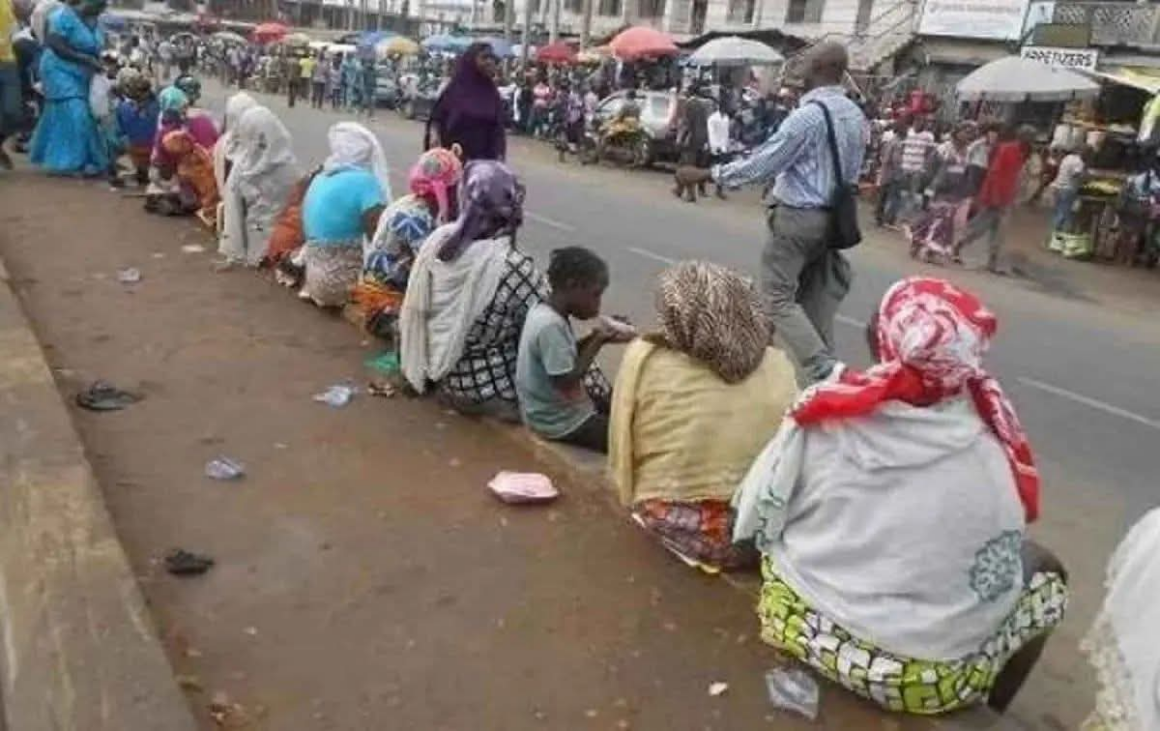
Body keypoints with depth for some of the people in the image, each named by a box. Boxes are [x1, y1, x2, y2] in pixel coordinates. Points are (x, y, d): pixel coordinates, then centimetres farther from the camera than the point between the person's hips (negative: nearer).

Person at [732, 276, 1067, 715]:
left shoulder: (822, 417, -15)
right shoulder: (992, 452, -16)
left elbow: (753, 521, -4)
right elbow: (999, 568, -2)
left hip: (803, 629, 2)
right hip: (930, 681, -1)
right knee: (1044, 571, 22)